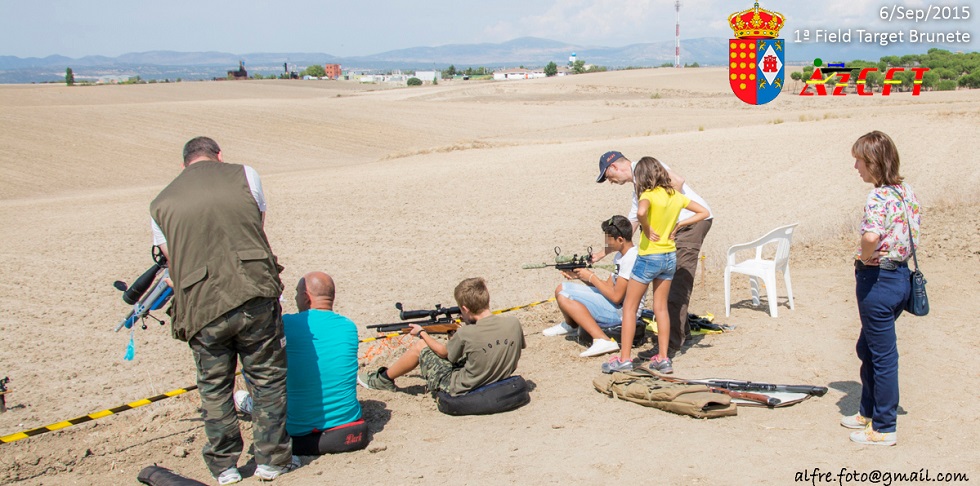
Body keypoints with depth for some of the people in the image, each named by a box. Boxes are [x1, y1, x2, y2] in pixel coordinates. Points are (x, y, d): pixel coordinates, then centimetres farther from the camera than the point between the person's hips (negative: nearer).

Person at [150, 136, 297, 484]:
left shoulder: (161, 204, 14)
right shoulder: (244, 176, 11)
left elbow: (172, 260, 12)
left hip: (200, 308, 1)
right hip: (254, 295, -1)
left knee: (214, 387, 17)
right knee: (267, 378, 13)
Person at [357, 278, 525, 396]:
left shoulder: (466, 334, -26)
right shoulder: (514, 323, -14)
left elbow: (443, 351, -4)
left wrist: (422, 333, 13)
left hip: (461, 391, -6)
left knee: (420, 346, 9)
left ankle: (384, 378, 33)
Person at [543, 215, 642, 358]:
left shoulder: (631, 259, -19)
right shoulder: (620, 255, 15)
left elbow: (616, 297, -22)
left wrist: (591, 277, -10)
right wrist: (580, 276, 3)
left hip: (622, 312, -10)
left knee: (564, 298, -22)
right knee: (562, 289, 11)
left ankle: (602, 340, -27)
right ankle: (570, 324, 39)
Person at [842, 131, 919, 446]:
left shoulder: (879, 197, -21)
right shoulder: (905, 190, 6)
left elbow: (871, 235, -39)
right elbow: (913, 228, 19)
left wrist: (865, 257, -20)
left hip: (877, 279, -9)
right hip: (901, 274, 9)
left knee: (882, 355, 3)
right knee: (867, 348, 23)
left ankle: (884, 429, 15)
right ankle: (869, 412, 37)